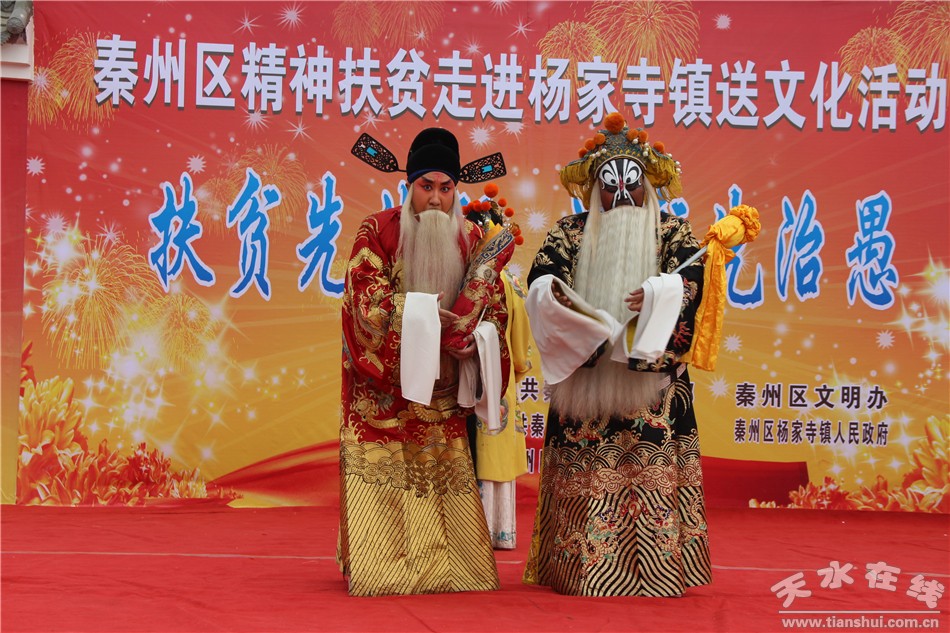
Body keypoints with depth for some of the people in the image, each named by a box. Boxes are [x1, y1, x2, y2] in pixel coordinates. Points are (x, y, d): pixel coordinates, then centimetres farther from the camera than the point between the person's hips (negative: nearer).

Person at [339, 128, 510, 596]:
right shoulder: (377, 231, -3)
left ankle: (443, 563, 11)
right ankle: (378, 564, 0)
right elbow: (364, 296, -11)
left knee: (446, 468, 3)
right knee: (381, 466, -6)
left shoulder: (470, 239, 7)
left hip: (441, 387, 3)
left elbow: (492, 305, 5)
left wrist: (477, 335, -16)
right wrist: (416, 311, -25)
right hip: (385, 384, -3)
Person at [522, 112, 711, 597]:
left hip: (650, 381, -1)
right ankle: (585, 566, 6)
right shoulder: (569, 234, 14)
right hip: (584, 378, 1)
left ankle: (656, 568, 1)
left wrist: (656, 295, -28)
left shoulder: (672, 233, 11)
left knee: (652, 473, -5)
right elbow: (540, 281, -1)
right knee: (587, 479, -1)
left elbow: (691, 282, -7)